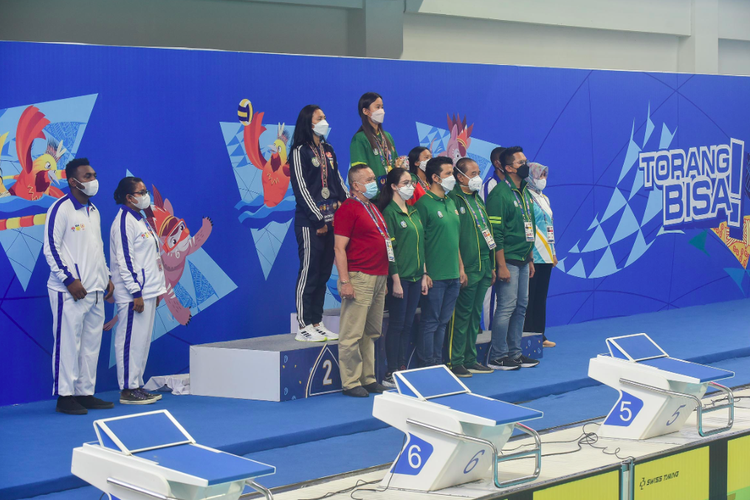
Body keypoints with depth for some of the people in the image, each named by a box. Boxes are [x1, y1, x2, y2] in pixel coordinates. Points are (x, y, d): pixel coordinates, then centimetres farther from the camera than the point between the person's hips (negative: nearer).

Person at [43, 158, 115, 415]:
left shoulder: (93, 210, 16)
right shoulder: (61, 209, -8)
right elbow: (51, 248, -12)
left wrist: (106, 277, 17)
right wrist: (69, 280, -17)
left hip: (95, 291, 8)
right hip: (70, 291, -8)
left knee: (91, 343, 9)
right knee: (68, 343, -5)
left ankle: (86, 393, 15)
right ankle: (65, 396, 0)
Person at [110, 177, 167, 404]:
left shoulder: (141, 220, 17)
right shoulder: (124, 222, -13)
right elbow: (124, 260, -18)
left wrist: (158, 288, 19)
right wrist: (136, 293, -20)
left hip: (147, 291, 10)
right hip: (133, 294, -10)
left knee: (142, 341, 12)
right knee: (130, 340, -5)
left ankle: (137, 385, 18)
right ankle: (128, 389, -1)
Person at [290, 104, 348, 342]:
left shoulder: (328, 151, 17)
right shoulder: (300, 151, -5)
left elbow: (338, 183, 17)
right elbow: (300, 188, -10)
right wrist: (319, 219, -14)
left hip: (331, 221, 7)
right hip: (310, 222, -7)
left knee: (324, 273, 8)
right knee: (309, 272, -6)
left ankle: (317, 323, 14)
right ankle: (304, 326, -3)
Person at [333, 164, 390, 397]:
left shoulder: (373, 208, 19)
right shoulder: (348, 209, -9)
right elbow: (339, 248, -13)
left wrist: (386, 275, 21)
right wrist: (345, 281, -20)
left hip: (379, 278, 9)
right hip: (359, 278, -9)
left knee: (372, 333, 12)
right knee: (352, 334, -6)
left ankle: (368, 379, 19)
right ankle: (351, 383, -2)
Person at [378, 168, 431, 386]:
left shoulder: (414, 212, 14)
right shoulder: (390, 212, -9)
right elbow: (388, 249, -13)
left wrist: (424, 274, 14)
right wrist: (395, 279, -16)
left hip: (415, 277, 7)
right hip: (399, 277, -7)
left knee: (407, 325, 9)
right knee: (397, 324, -4)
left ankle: (403, 369, 14)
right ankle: (390, 374, 1)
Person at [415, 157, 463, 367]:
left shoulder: (451, 203, 15)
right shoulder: (424, 204, -10)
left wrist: (461, 267, 18)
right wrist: (424, 273, -16)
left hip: (453, 275, 8)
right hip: (434, 276, -7)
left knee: (443, 321, 12)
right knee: (430, 322, -1)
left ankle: (438, 363, 19)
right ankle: (427, 366, 4)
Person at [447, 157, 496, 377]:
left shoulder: (478, 200, 18)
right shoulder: (454, 200, -10)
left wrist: (491, 266, 18)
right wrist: (460, 268, -18)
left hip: (484, 267, 8)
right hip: (466, 268, -8)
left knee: (475, 315, 12)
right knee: (461, 315, -5)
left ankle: (470, 360, 19)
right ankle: (455, 362, 0)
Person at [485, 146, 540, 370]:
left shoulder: (525, 193, 14)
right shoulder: (500, 194, -13)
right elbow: (496, 233, -17)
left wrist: (530, 259, 17)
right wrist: (501, 265, -19)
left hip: (523, 260, 8)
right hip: (508, 260, -8)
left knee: (521, 306, 10)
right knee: (507, 307, -7)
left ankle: (514, 353, 18)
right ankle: (497, 357, -1)